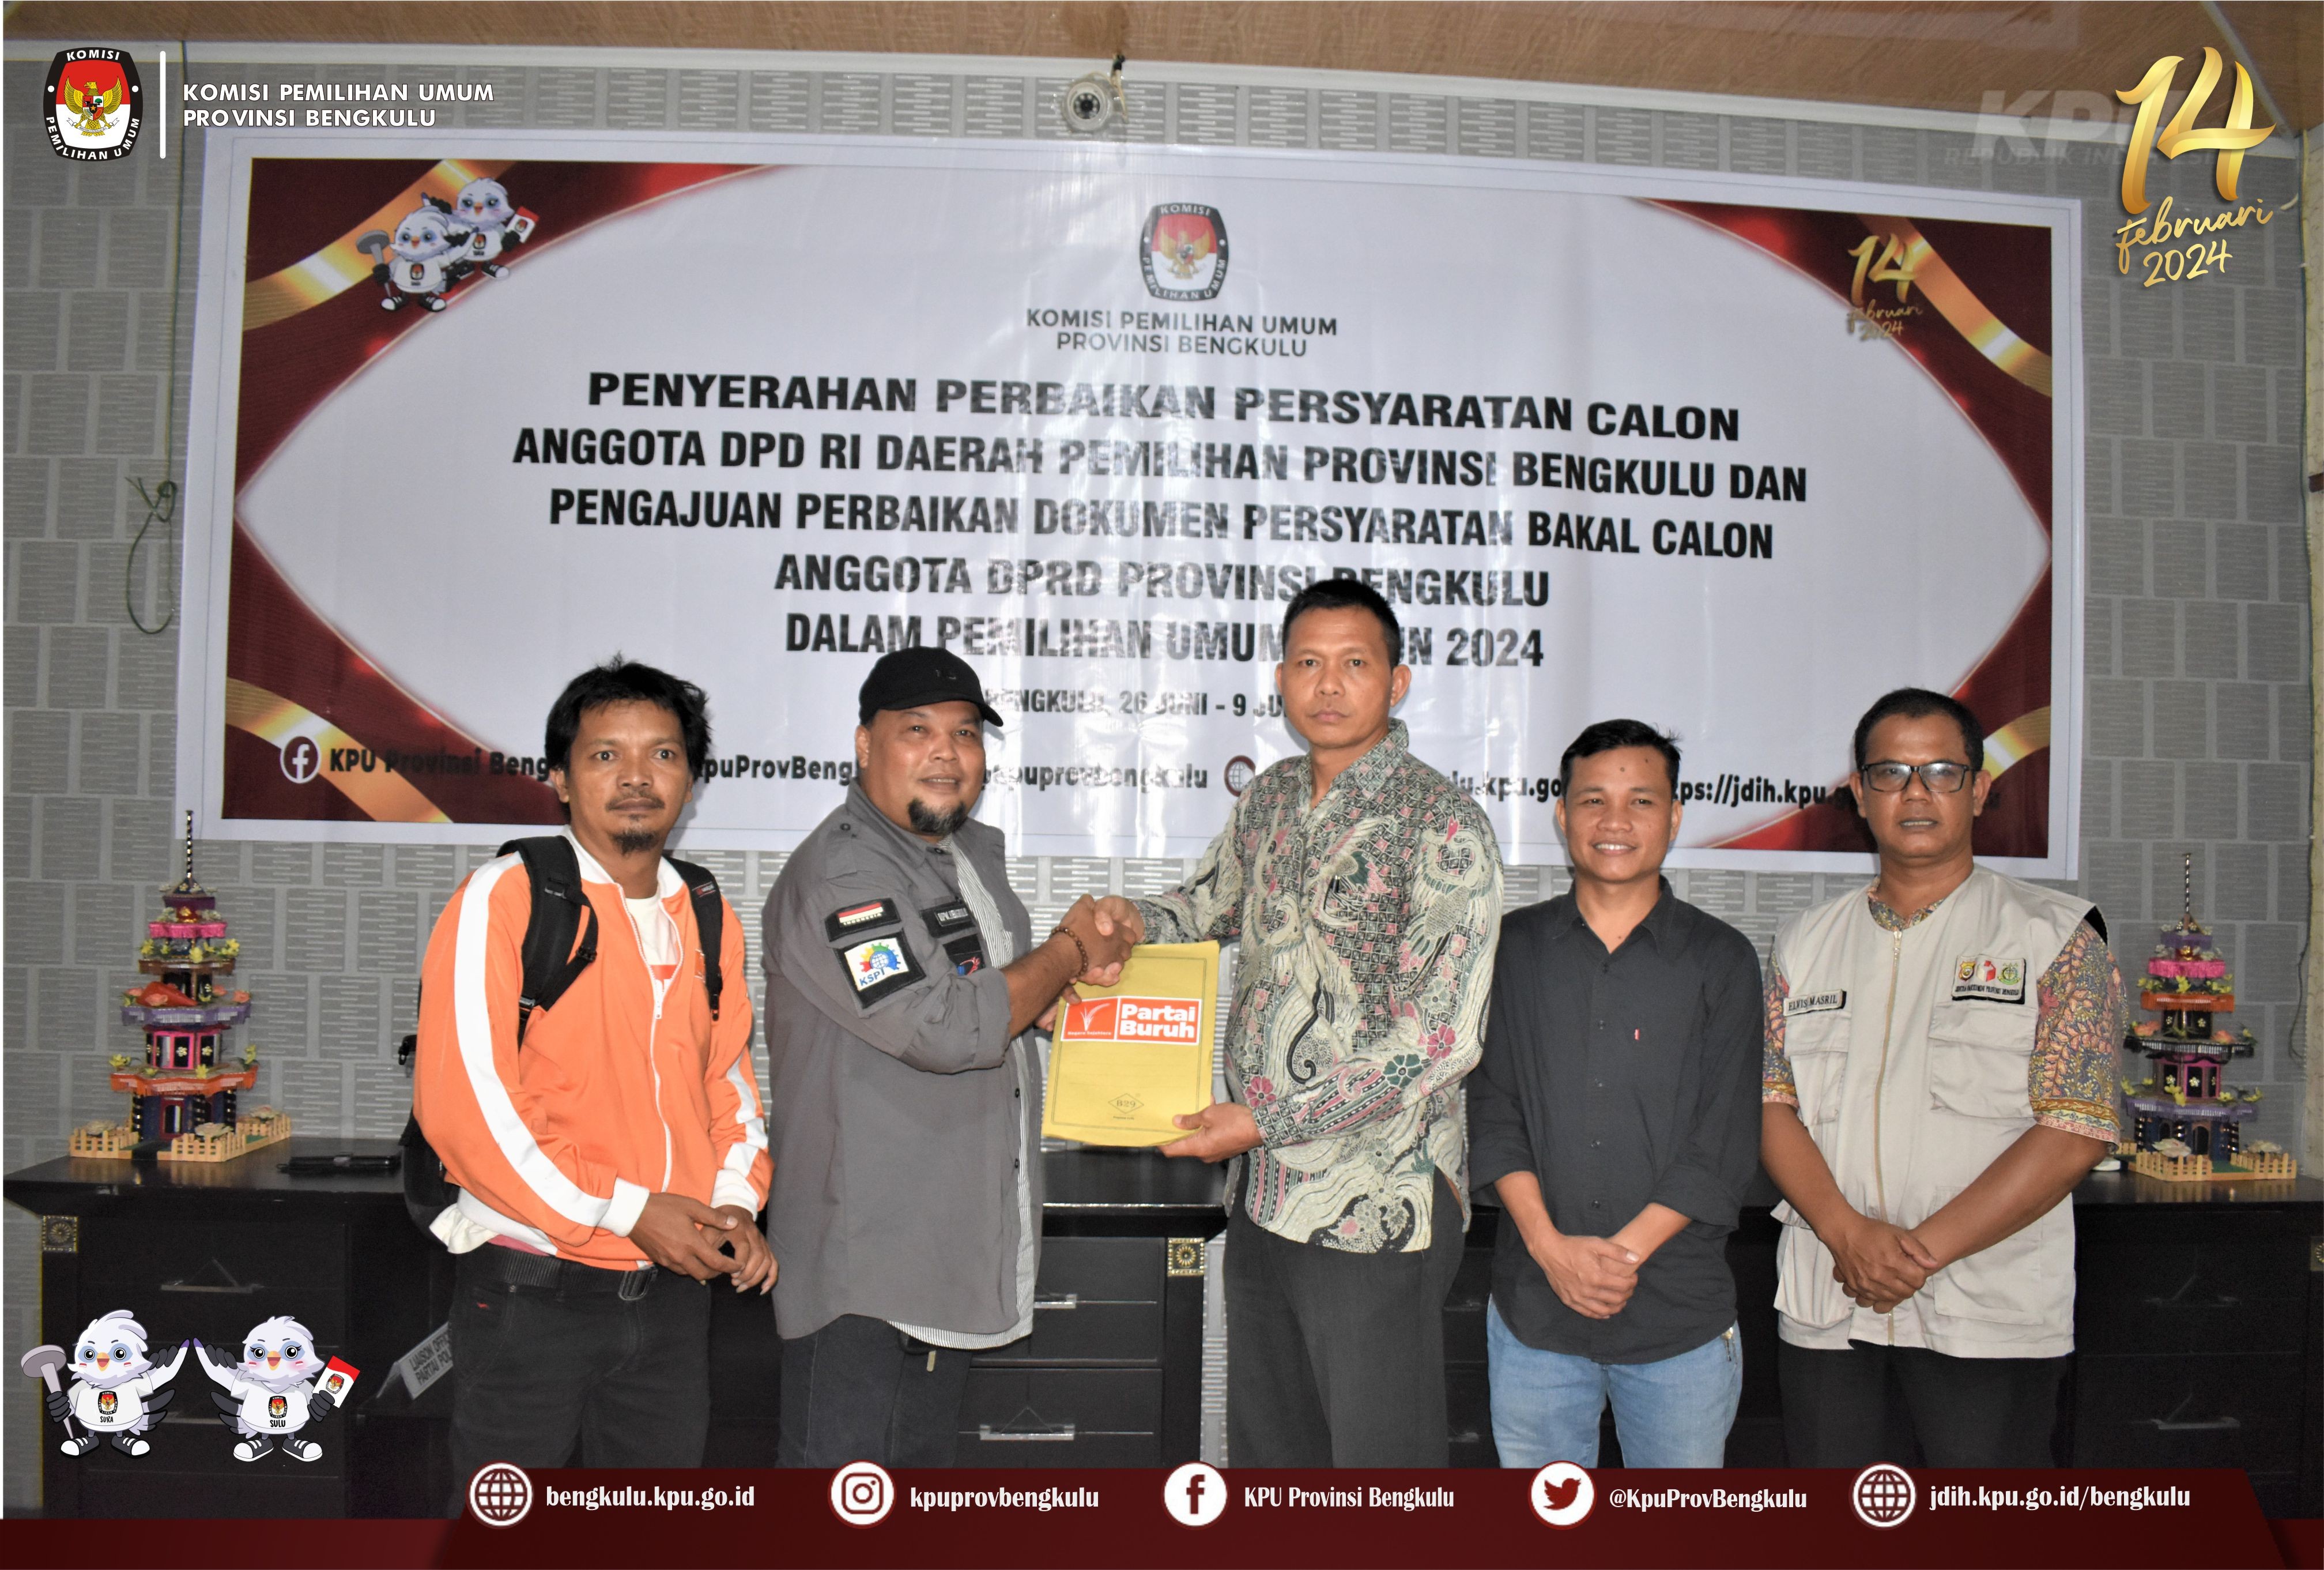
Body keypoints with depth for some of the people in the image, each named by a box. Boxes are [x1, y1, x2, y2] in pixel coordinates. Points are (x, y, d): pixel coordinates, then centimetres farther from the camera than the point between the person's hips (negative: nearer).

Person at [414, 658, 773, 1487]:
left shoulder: (709, 919, 9)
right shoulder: (504, 899, -9)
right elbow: (460, 1099, -15)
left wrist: (737, 1201, 0)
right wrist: (625, 1211, -16)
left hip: (673, 1288, 5)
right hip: (532, 1288, -5)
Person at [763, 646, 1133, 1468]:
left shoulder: (975, 853, 13)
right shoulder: (840, 872, -18)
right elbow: (945, 1028, -27)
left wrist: (1081, 978, 5)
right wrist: (1069, 951, -13)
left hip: (954, 1246, 9)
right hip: (861, 1264, -9)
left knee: (926, 1454, 20)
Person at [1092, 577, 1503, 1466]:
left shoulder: (1442, 826, -14)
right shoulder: (1269, 801, 8)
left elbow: (1440, 1039, -20)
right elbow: (1210, 902, 27)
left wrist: (1266, 1121, -19)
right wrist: (1134, 921, 4)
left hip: (1375, 1210, -7)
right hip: (1261, 1195, 7)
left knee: (1379, 1461, 6)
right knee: (1267, 1452, 20)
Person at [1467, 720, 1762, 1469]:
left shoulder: (1722, 959, 1)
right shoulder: (1513, 949, 5)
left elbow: (1725, 1140, -4)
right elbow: (1490, 1108, 1)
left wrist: (1626, 1251, -13)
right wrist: (1551, 1245, -11)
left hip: (1681, 1318, -1)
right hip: (1532, 1305, 1)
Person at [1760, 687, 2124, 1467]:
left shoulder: (2055, 936, -1)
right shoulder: (1806, 941, 10)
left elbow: (2075, 1132, -9)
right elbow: (1772, 1103, 4)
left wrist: (1923, 1250, -14)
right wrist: (1848, 1233, -13)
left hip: (1990, 1318, -3)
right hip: (1824, 1309, 3)